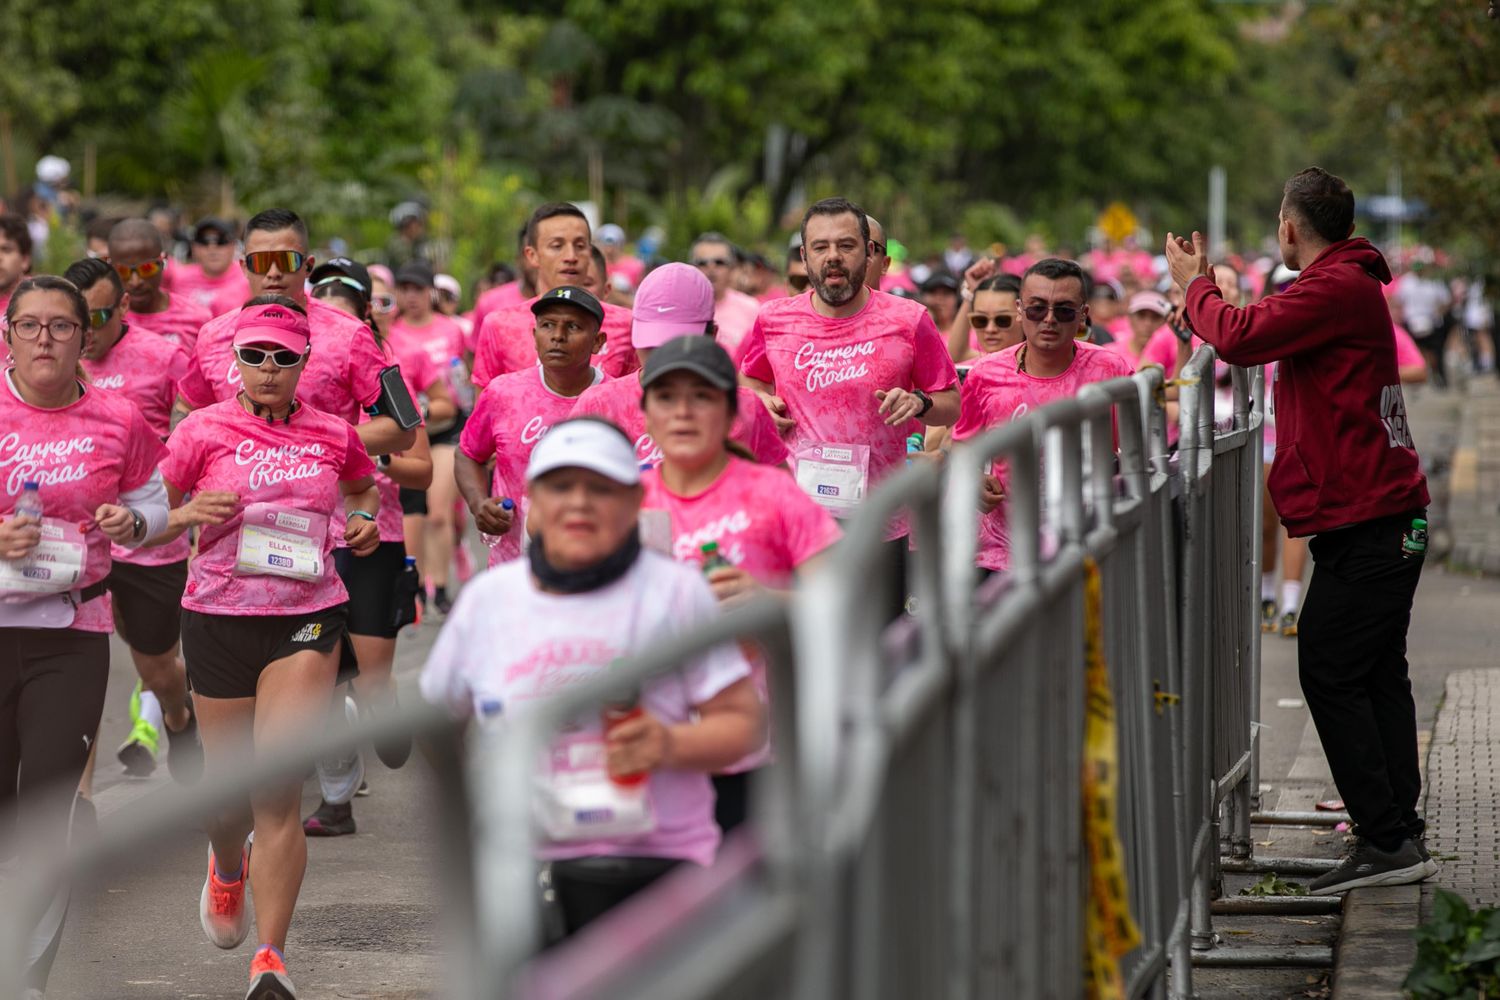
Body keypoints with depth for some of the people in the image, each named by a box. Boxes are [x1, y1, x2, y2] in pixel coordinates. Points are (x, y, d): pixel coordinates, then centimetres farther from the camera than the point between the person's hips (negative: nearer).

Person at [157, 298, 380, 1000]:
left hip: (309, 619, 0)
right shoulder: (203, 430, -1)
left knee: (279, 791, -12)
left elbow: (364, 483, 27)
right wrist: (189, 514, -17)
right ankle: (226, 871, 49)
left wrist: (363, 519, 6)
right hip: (219, 618, 0)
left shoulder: (332, 434, 5)